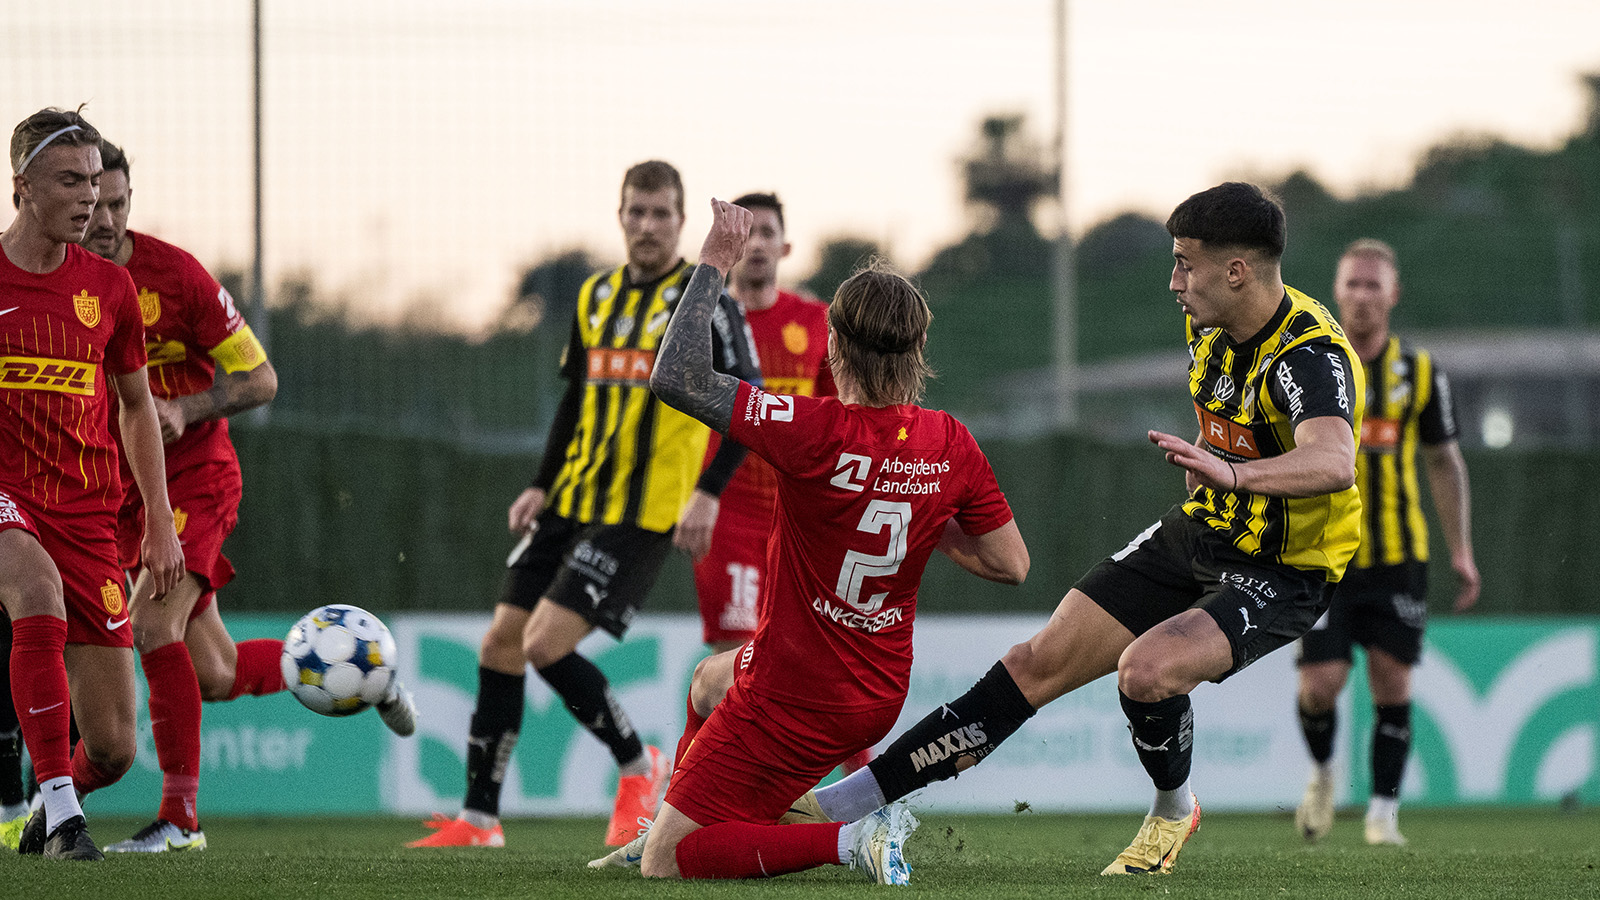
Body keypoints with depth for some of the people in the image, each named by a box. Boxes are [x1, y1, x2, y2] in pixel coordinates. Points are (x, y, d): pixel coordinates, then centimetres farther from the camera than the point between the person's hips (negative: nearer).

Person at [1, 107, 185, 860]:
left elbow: (137, 405, 18)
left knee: (112, 749, -1)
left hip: (86, 510, 3)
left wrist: (160, 521, 11)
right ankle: (61, 819, -36)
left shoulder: (109, 287, 6)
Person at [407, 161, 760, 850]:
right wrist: (541, 486, 13)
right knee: (501, 644, 3)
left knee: (545, 644, -17)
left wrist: (708, 493, -20)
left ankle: (639, 767, 3)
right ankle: (479, 819, 10)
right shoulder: (596, 296, 13)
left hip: (639, 513, -7)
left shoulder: (703, 301, -7)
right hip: (571, 503, 7)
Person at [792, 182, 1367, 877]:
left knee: (1145, 669, -30)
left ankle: (1173, 809, 3)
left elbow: (1335, 464, -48)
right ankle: (846, 801, 1)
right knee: (1041, 662, -1)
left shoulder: (1311, 355, -27)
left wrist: (1237, 473, -63)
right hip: (1198, 534, 8)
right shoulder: (1208, 325, -1)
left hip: (1281, 578, -8)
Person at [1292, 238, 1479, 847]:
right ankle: (1321, 772, 21)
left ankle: (1383, 814, 9)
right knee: (1322, 682, -10)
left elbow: (1444, 463, 12)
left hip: (1398, 556, 1)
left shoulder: (1420, 373, 4)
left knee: (1392, 684, -3)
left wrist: (1460, 551, 8)